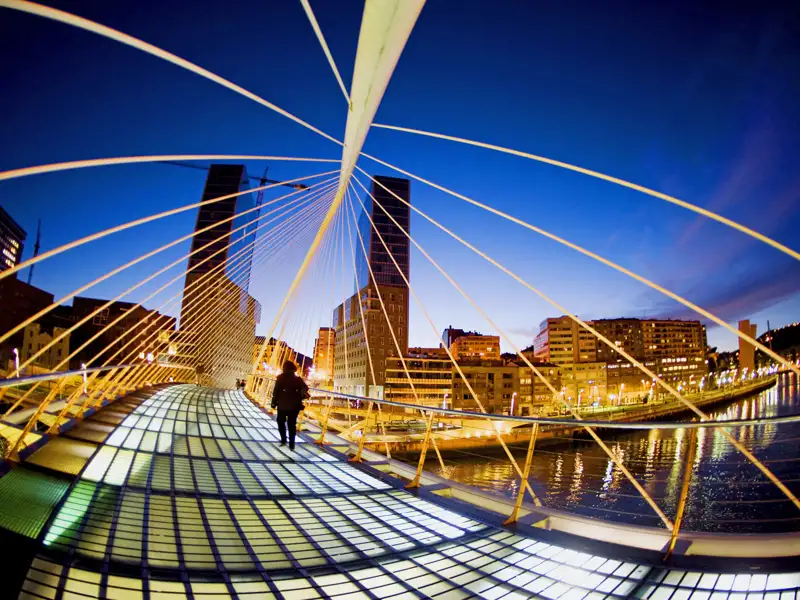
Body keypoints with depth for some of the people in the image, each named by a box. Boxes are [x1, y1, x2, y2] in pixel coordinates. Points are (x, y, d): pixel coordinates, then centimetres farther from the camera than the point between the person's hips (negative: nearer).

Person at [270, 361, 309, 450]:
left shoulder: (280, 377, -3)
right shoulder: (298, 378, 4)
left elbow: (276, 391, -7)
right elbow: (304, 388, -4)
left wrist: (274, 402, -1)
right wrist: (299, 399, 9)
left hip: (283, 404, -2)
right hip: (294, 405, 2)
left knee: (281, 422, 20)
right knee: (292, 424, 8)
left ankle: (283, 440, 16)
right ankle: (291, 444, 6)